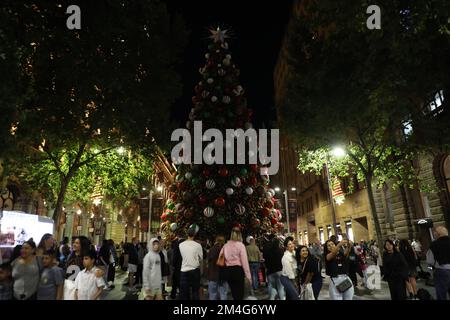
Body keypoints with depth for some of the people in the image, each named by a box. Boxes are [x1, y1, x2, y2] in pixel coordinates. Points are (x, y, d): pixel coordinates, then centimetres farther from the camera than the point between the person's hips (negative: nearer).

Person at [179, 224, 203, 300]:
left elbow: (183, 256, 8)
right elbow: (201, 258, 1)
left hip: (184, 270, 1)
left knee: (184, 292, 9)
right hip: (195, 270, -1)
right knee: (195, 291, 10)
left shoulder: (181, 245, -5)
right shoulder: (197, 245, -10)